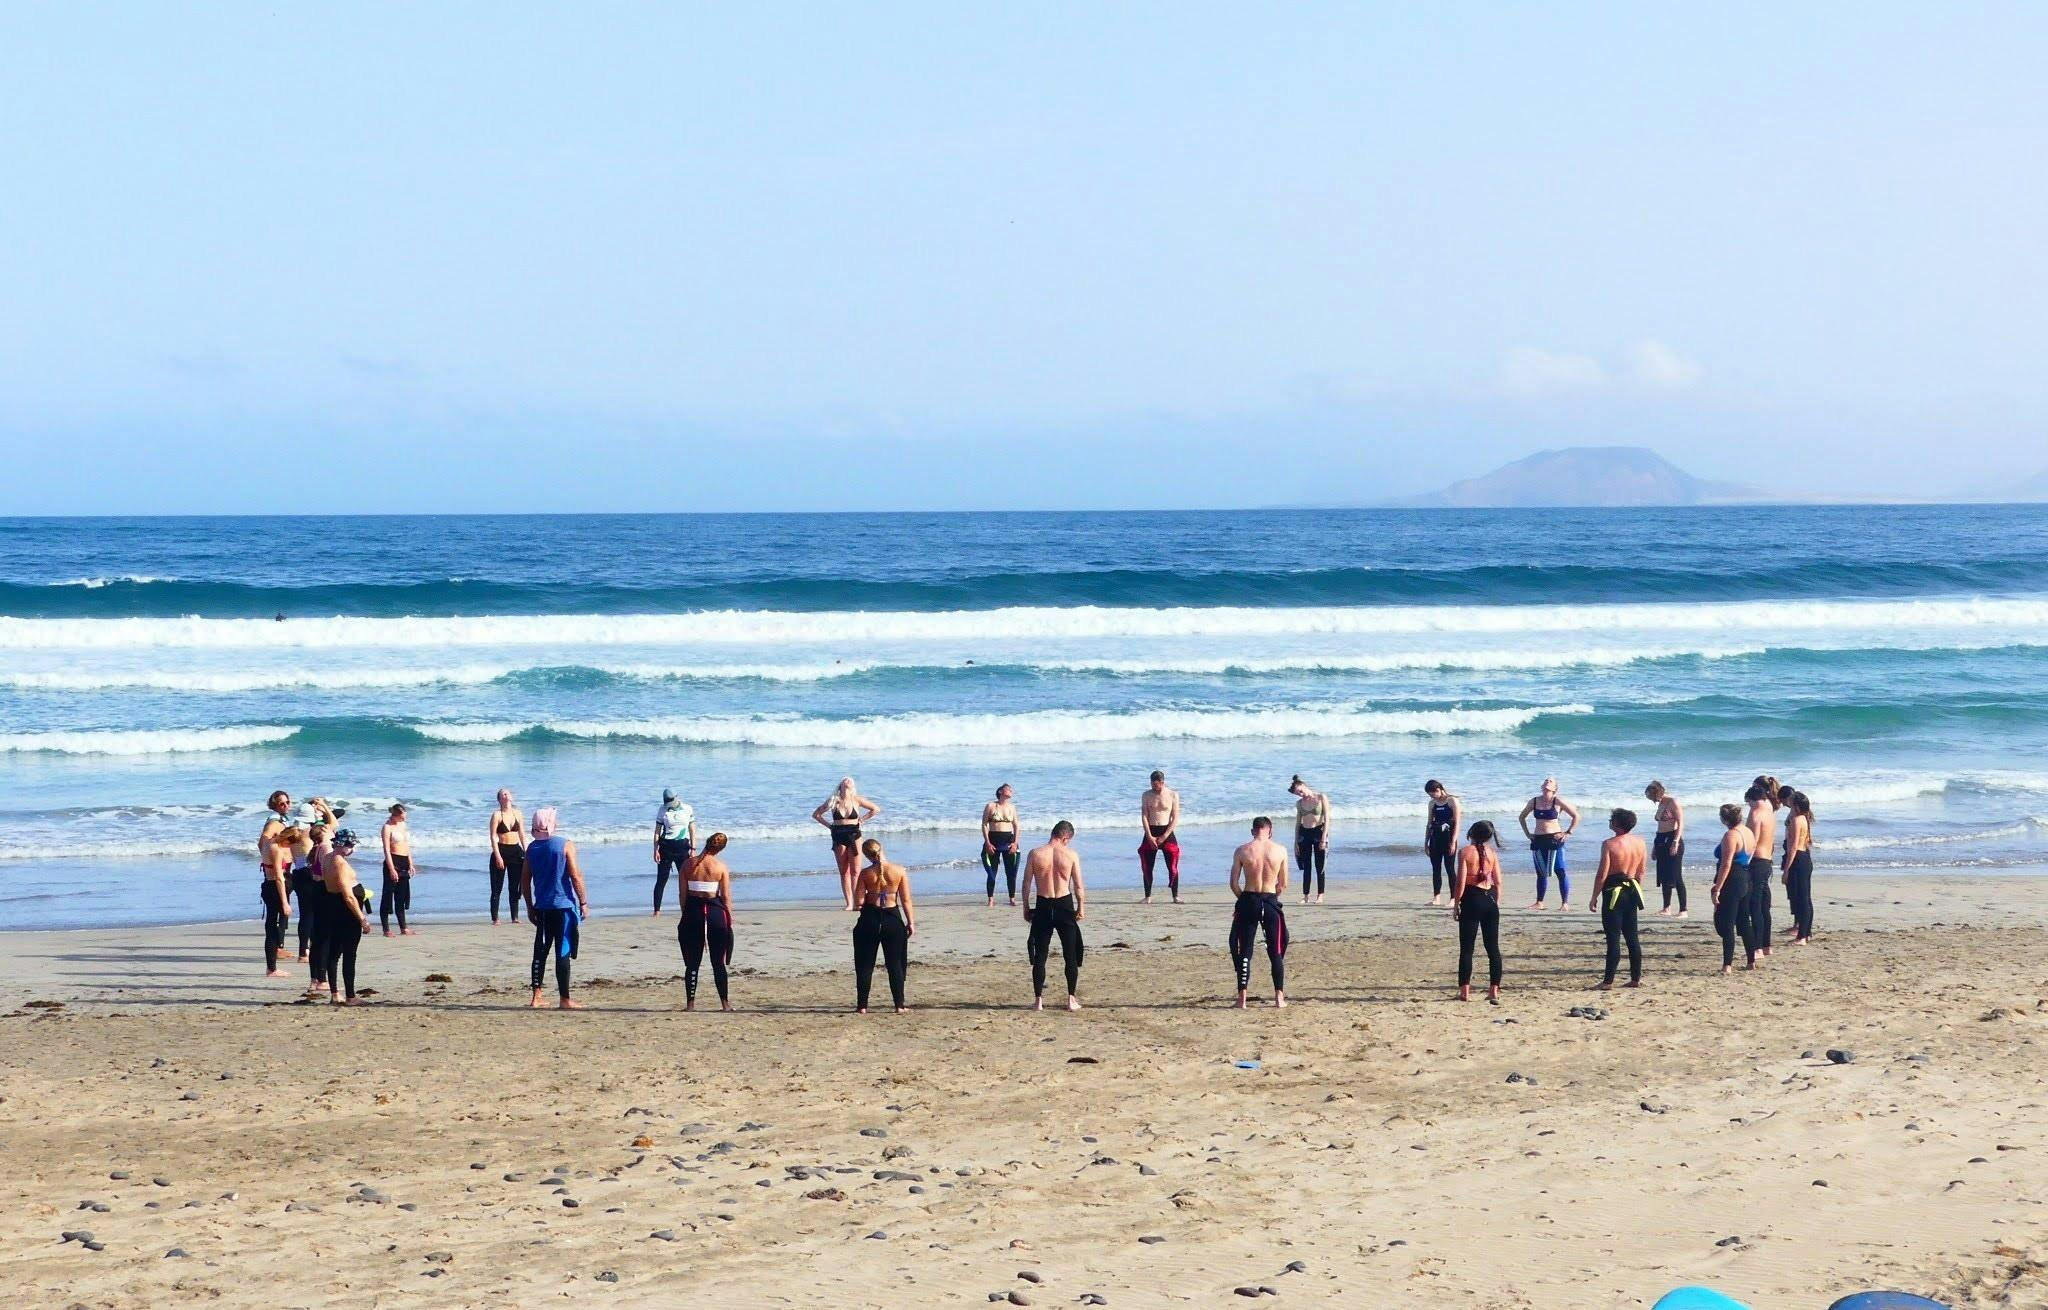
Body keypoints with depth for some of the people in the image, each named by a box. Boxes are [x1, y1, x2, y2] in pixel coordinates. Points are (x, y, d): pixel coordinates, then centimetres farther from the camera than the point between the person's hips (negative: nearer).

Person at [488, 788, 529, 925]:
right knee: (497, 887, -2)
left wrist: (526, 853, 7)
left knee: (515, 886, 6)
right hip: (501, 851, -4)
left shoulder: (517, 813, 8)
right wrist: (497, 856, -15)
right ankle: (495, 918, 1)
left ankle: (515, 917, 10)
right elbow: (493, 836, -8)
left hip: (516, 851, 4)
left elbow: (522, 834, 13)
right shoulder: (497, 815, -5)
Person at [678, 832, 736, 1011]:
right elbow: (726, 896, -4)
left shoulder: (688, 864, 0)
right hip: (715, 912, -1)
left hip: (693, 911, 1)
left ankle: (690, 1003, 7)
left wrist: (685, 915, 12)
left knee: (692, 962, 8)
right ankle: (725, 1002, 7)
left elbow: (683, 895, 2)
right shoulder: (721, 866, -4)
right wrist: (729, 920, 4)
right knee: (718, 962, 7)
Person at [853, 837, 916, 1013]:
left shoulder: (866, 873, -7)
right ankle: (899, 1005, 9)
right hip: (893, 918, 0)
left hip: (870, 918, 0)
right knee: (895, 963, 10)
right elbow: (906, 900, -5)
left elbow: (859, 901, -9)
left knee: (865, 965, 9)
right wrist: (911, 922, 3)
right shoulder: (899, 871, -6)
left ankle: (862, 1005, 8)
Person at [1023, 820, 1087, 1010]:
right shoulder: (1071, 855, -6)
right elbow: (1078, 886, -2)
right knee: (1070, 955, 10)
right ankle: (1072, 999, 10)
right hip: (1065, 905, -1)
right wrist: (1081, 907, 11)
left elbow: (1027, 883, -1)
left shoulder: (1035, 854, -4)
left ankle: (1038, 1000, 8)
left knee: (1040, 955, 9)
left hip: (1043, 906, 1)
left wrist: (1026, 907, 10)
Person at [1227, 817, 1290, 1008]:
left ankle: (1242, 998, 3)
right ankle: (1279, 997, 11)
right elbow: (1283, 885, 5)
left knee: (1244, 951, 6)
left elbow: (1234, 884, -2)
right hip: (1271, 903, 0)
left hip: (1248, 901, 0)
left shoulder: (1242, 851, -3)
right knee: (1275, 952, 10)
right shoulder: (1280, 851, -1)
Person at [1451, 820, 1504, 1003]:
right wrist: (1497, 902, 16)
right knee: (1493, 947, 8)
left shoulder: (1465, 852, -8)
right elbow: (1498, 882, 5)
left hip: (1472, 900, -4)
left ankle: (1465, 990, -1)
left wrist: (1456, 904, -3)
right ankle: (1494, 990, 7)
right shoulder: (1492, 853, 4)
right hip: (1490, 899, 4)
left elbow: (1461, 881, -11)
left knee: (1466, 948, 2)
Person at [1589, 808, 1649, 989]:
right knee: (1632, 936, 13)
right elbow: (1640, 873, 11)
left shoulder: (1609, 844, -16)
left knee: (1613, 938, -5)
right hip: (1632, 890, 6)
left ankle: (1608, 981, -3)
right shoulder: (1640, 843, 4)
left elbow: (1602, 874, -15)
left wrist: (1594, 898, -7)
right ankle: (1636, 978, 16)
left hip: (1614, 892, -6)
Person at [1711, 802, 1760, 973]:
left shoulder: (1731, 835, -17)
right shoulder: (1748, 832, 11)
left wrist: (1717, 889, -21)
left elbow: (1726, 865, -22)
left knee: (1726, 924, -6)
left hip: (1732, 882, -9)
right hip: (1746, 881, 9)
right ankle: (1752, 961, 24)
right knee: (1744, 922, 18)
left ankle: (1727, 965, -10)